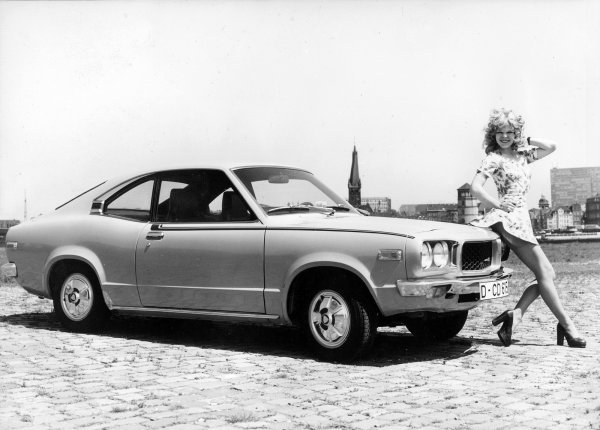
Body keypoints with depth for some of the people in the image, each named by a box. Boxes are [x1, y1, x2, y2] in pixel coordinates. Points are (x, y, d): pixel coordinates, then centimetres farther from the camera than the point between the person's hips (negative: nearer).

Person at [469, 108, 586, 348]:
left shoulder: (522, 155, 17)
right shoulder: (494, 158, -4)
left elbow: (551, 147, 18)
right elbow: (475, 188, -14)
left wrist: (526, 140, 13)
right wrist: (498, 205, -9)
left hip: (522, 219, 9)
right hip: (510, 219, -9)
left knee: (548, 275, 2)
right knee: (544, 273, -10)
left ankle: (515, 314, -6)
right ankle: (567, 325, -8)